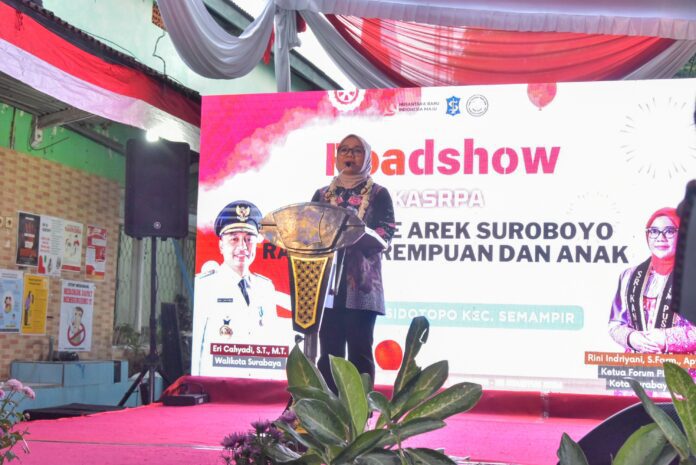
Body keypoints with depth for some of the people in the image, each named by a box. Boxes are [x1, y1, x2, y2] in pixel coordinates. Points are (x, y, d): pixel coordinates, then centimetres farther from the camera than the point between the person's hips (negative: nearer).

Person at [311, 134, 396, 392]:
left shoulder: (378, 194, 7)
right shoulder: (322, 194, 17)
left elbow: (386, 232, -5)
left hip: (361, 285, -3)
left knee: (359, 350, -4)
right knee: (329, 350, 2)